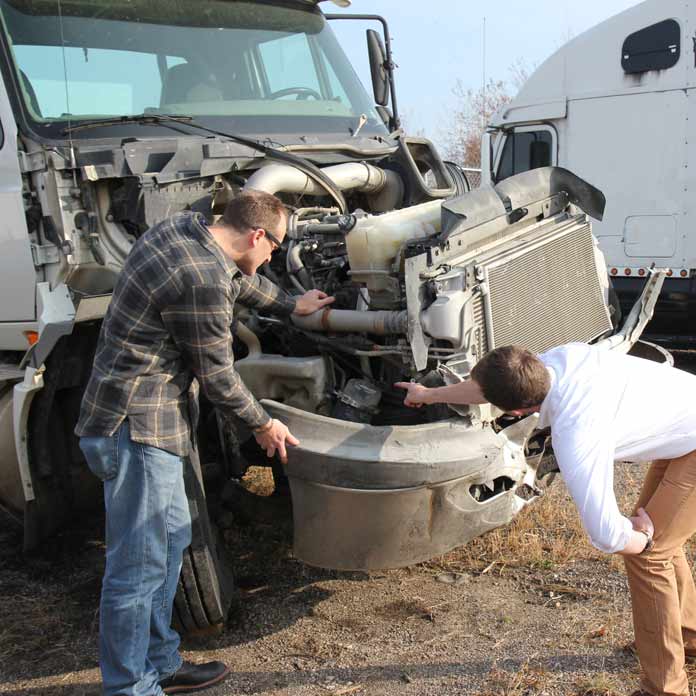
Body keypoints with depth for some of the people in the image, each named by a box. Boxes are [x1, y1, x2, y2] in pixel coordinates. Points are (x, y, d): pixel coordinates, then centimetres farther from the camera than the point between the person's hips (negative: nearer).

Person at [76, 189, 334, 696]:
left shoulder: (180, 229, 6)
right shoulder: (202, 283, -23)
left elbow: (239, 280, 26)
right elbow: (217, 377, -13)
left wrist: (291, 304, 39)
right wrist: (263, 423, 3)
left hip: (141, 420, 11)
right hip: (138, 427, -11)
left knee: (171, 539, 19)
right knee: (140, 566, -2)